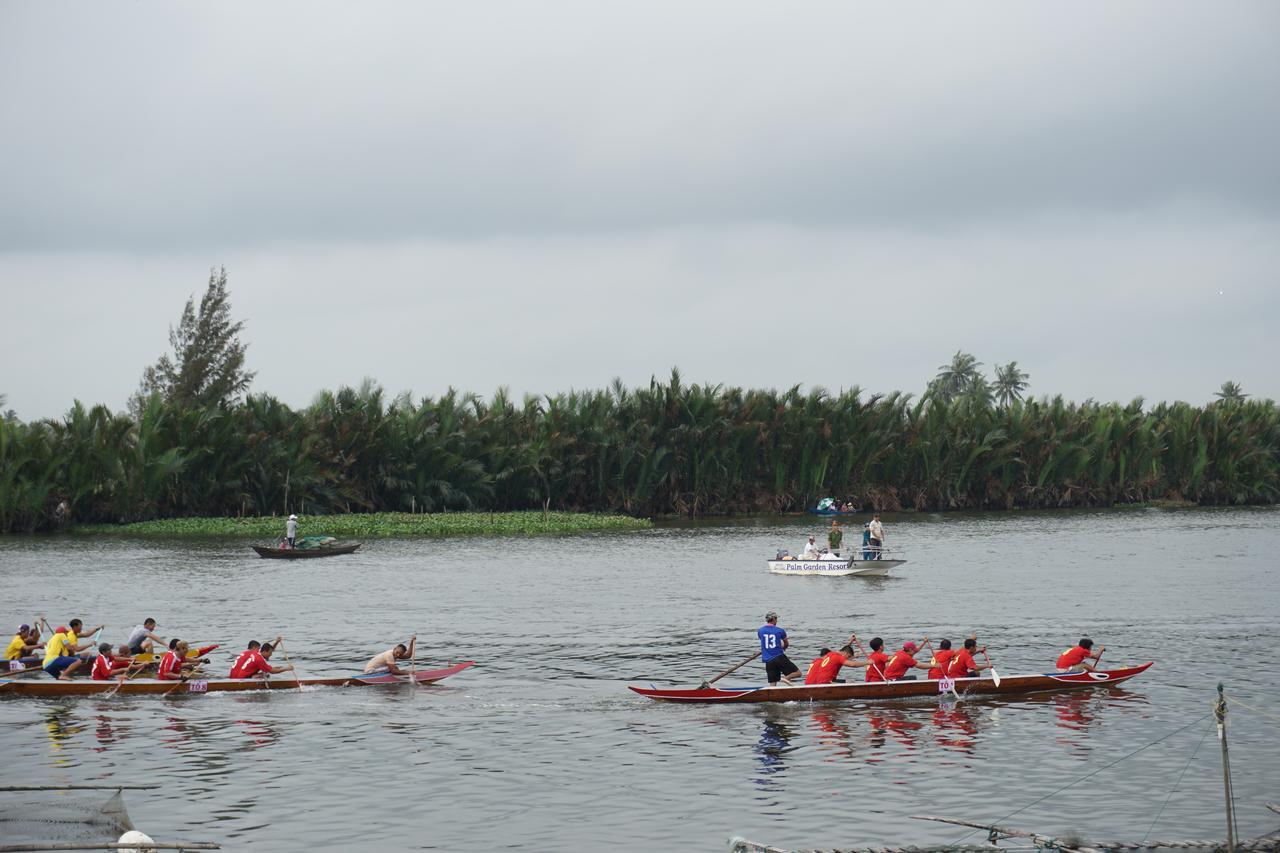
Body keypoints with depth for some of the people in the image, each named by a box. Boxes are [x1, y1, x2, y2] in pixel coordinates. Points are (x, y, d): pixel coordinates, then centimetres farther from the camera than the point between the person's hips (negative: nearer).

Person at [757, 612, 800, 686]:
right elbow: (786, 644, 20)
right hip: (779, 657, -3)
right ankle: (785, 678, -20)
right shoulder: (780, 631, 1)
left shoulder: (760, 631, 6)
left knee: (772, 684, 6)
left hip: (768, 660, 3)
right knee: (797, 673, 4)